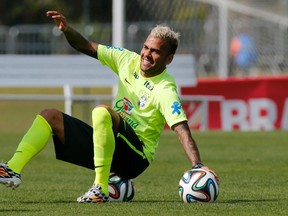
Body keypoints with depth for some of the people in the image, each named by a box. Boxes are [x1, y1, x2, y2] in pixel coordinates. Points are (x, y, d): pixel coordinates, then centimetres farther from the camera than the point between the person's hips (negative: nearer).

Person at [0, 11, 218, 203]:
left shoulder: (165, 90, -18)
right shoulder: (128, 60, 2)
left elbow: (182, 130, -29)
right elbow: (87, 47, 9)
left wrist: (197, 165, -43)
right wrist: (67, 30, -9)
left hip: (137, 157, -8)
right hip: (112, 142, 8)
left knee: (102, 112, -35)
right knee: (50, 116, 1)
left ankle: (101, 190, -35)